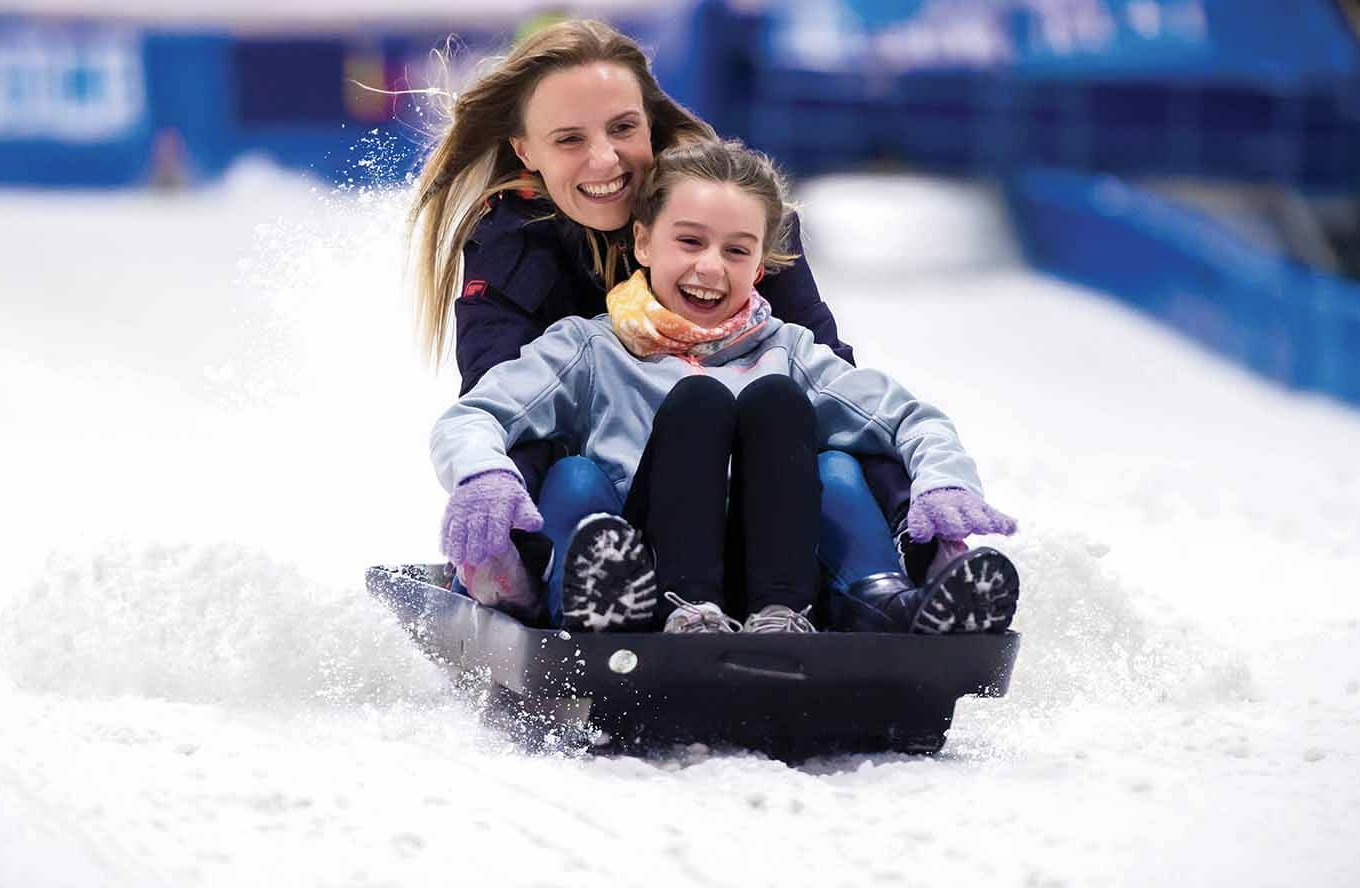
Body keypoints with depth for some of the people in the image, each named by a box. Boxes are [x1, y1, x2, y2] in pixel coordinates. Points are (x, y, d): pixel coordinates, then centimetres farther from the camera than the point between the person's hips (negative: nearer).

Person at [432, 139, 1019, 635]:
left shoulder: (786, 351, 26)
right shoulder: (591, 349, 19)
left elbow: (913, 420, 16)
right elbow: (469, 421, 4)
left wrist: (944, 481, -8)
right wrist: (484, 476, -21)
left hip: (768, 584, 2)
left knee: (774, 400, -16)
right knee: (698, 400, -20)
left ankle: (780, 617, -40)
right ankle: (690, 614, -44)